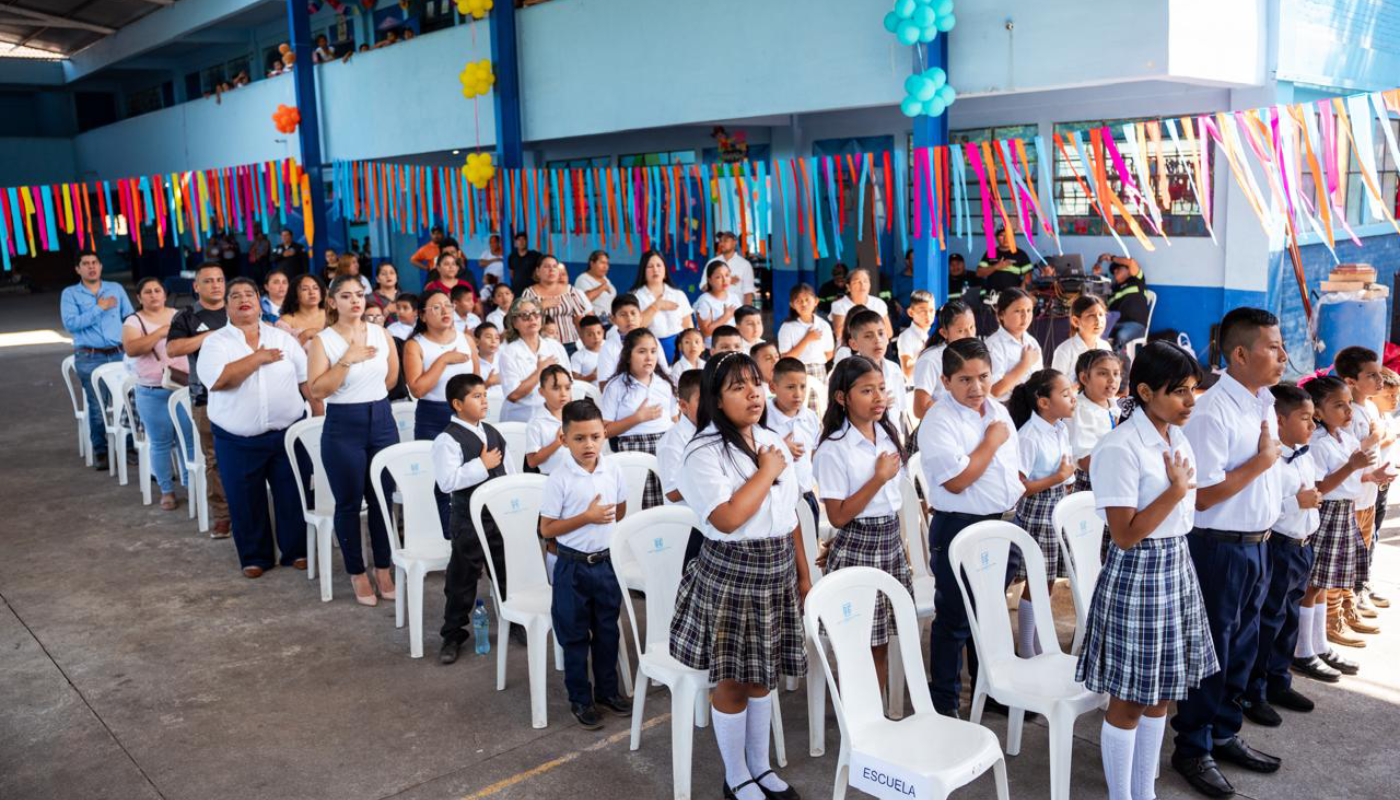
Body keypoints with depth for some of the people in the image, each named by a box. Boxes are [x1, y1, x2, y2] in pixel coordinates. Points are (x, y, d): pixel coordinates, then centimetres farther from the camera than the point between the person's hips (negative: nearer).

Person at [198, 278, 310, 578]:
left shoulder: (283, 338, 6)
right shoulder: (216, 341, -3)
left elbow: (306, 381, 6)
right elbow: (216, 380, -21)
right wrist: (257, 358, -16)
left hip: (288, 433, 2)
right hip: (238, 440, -1)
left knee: (292, 496, 9)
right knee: (246, 502, 9)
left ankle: (296, 551, 25)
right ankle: (254, 557, 25)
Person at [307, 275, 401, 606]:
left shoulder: (381, 334, 4)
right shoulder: (322, 341, -7)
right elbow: (317, 390, -16)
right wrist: (348, 359, -21)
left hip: (382, 421, 3)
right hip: (343, 427, -3)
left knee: (382, 500, 9)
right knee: (349, 503, 5)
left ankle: (383, 569, 23)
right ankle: (357, 573, 19)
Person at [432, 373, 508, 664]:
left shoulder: (492, 432, 7)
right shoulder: (448, 440, -17)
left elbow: (507, 469, 15)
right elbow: (447, 481, -27)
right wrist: (483, 465, -23)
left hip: (502, 514, 6)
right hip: (468, 520, -6)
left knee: (508, 571, 17)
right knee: (462, 578, 5)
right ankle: (453, 634, 18)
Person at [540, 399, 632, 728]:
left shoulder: (613, 470, -5)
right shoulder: (559, 479, -17)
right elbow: (546, 529, -14)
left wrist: (608, 534, 8)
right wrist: (587, 518, -21)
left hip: (607, 562, 4)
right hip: (573, 566, -4)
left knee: (607, 631, 16)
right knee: (574, 635, 9)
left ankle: (607, 690, 33)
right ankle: (580, 699, 23)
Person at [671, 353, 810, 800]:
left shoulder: (775, 444, 5)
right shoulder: (704, 452, -17)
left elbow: (789, 516, 12)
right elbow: (728, 518, -28)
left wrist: (803, 574, 14)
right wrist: (767, 472, -17)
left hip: (777, 576, 6)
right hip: (730, 577, -6)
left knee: (762, 676, 18)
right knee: (732, 680, 7)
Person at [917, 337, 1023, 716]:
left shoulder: (999, 411, 8)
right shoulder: (939, 422, -15)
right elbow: (956, 481, -23)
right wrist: (991, 442, -14)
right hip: (959, 528, -7)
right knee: (954, 620, 2)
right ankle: (943, 703, 16)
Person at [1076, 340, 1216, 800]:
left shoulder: (1178, 439, 7)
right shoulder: (1121, 448, -19)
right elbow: (1126, 535, -22)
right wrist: (1176, 489, -19)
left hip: (1178, 570, 8)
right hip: (1136, 576, -8)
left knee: (1162, 693, 17)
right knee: (1129, 699, 4)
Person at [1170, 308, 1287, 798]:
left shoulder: (1264, 404, 8)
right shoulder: (1212, 412, -20)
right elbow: (1202, 496, -23)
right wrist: (1262, 461, -17)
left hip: (1256, 544, 8)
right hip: (1219, 548, -8)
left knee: (1242, 648, 18)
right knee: (1210, 651, 4)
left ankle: (1224, 734, 34)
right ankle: (1193, 749, 19)